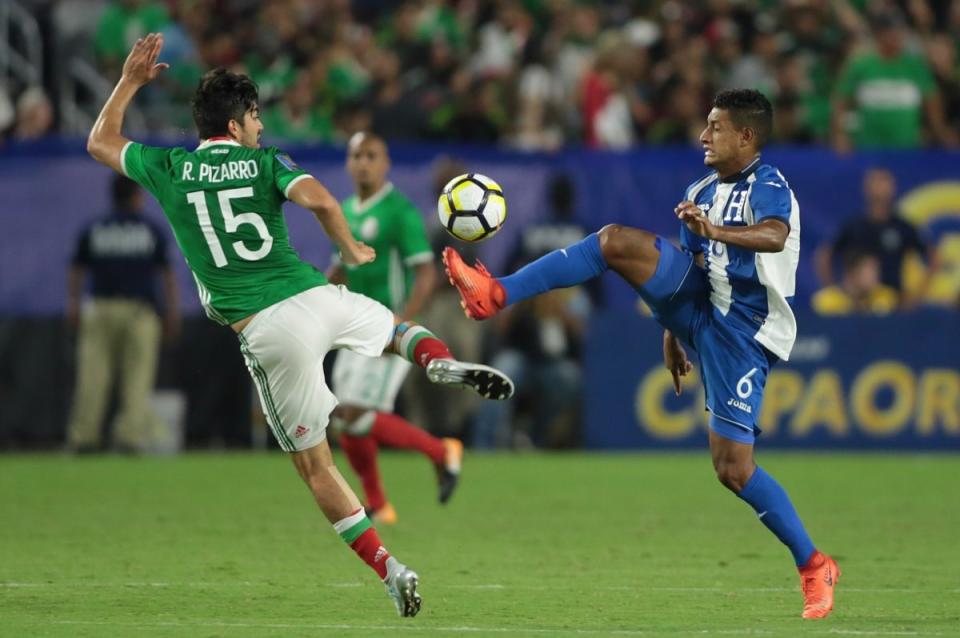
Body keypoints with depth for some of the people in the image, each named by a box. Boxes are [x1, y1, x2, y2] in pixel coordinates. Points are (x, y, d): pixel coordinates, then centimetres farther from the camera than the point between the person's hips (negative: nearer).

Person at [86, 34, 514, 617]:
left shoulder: (166, 170, 8)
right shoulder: (265, 163, 5)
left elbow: (100, 142, 26)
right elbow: (320, 200, -16)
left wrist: (130, 81, 34)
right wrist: (351, 251, 1)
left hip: (265, 333, 0)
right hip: (319, 300, 0)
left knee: (314, 464, 9)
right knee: (398, 328, 33)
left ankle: (390, 570, -2)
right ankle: (444, 363, -2)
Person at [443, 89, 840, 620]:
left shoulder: (768, 188, -14)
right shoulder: (700, 193, 12)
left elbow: (774, 236, -37)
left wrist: (715, 232, -53)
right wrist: (671, 334, 27)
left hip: (741, 332, -7)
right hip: (696, 304, 7)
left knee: (733, 468, -11)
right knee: (617, 241, -14)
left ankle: (814, 567, 5)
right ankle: (497, 295, -19)